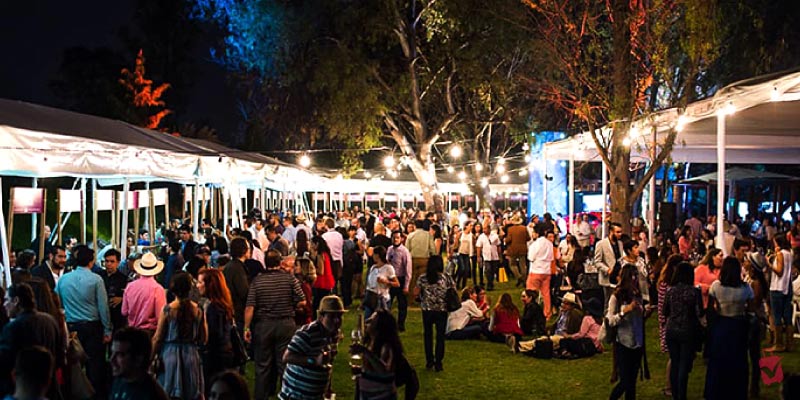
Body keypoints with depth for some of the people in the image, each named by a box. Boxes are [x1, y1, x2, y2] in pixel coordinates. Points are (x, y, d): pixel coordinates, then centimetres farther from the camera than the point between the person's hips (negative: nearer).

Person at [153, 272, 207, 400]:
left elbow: (158, 338, -4)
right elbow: (203, 338, 2)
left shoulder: (167, 309, -9)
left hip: (170, 355, -2)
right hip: (191, 355, 2)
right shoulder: (198, 310, -4)